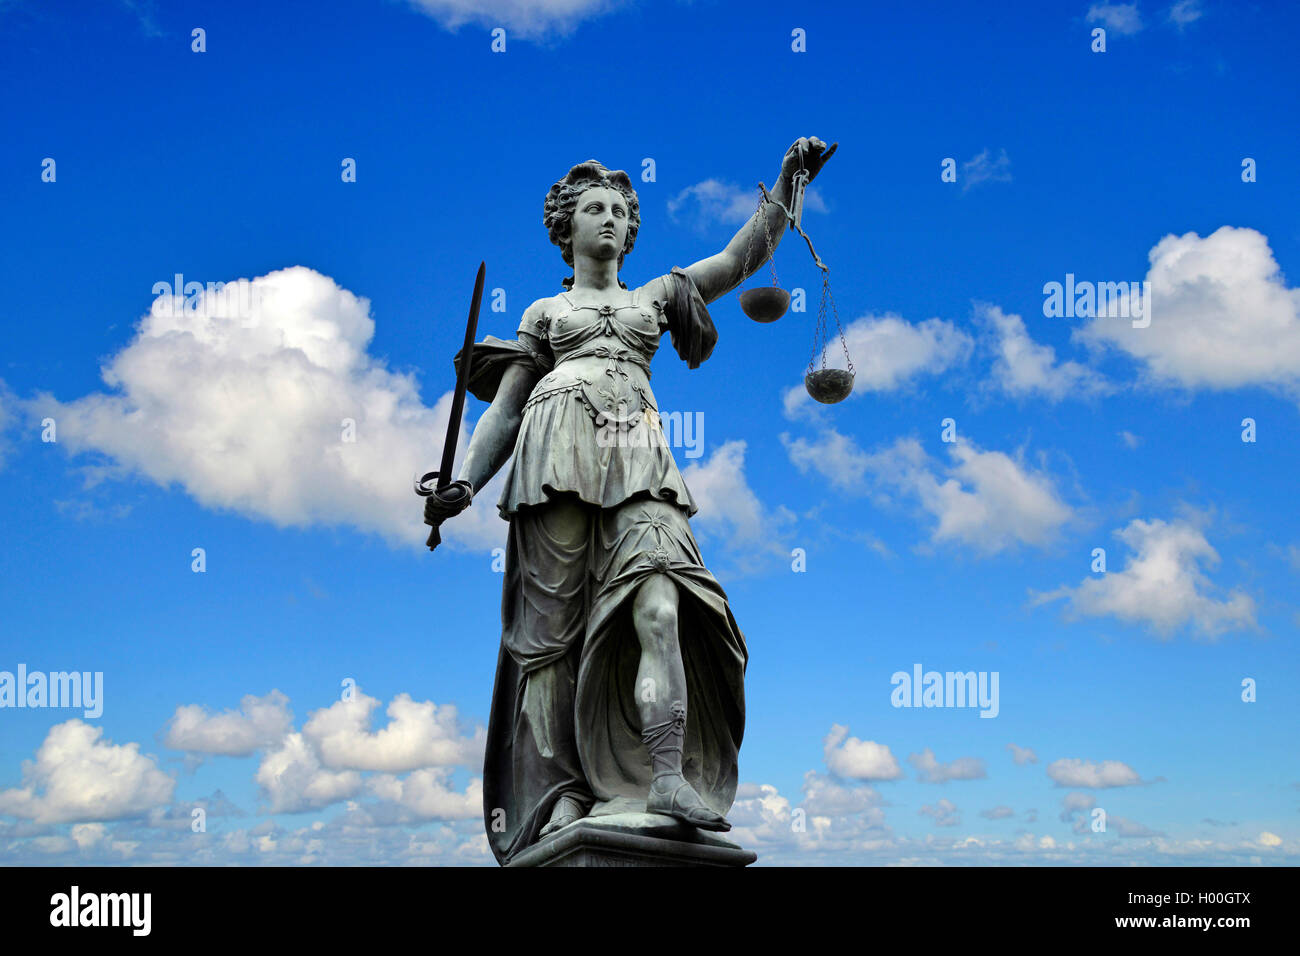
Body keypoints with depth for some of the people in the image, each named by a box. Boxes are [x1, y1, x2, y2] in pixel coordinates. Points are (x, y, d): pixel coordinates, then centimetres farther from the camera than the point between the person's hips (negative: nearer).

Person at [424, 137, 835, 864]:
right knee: (556, 628, -10)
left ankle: (668, 780, -32)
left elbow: (743, 256, 22)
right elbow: (504, 409, 18)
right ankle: (561, 797, -12)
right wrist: (467, 482, 3)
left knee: (659, 608, -22)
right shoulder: (545, 313, 25)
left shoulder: (656, 295, 29)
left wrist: (788, 182, 10)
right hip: (558, 450, 0)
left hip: (638, 456, 1)